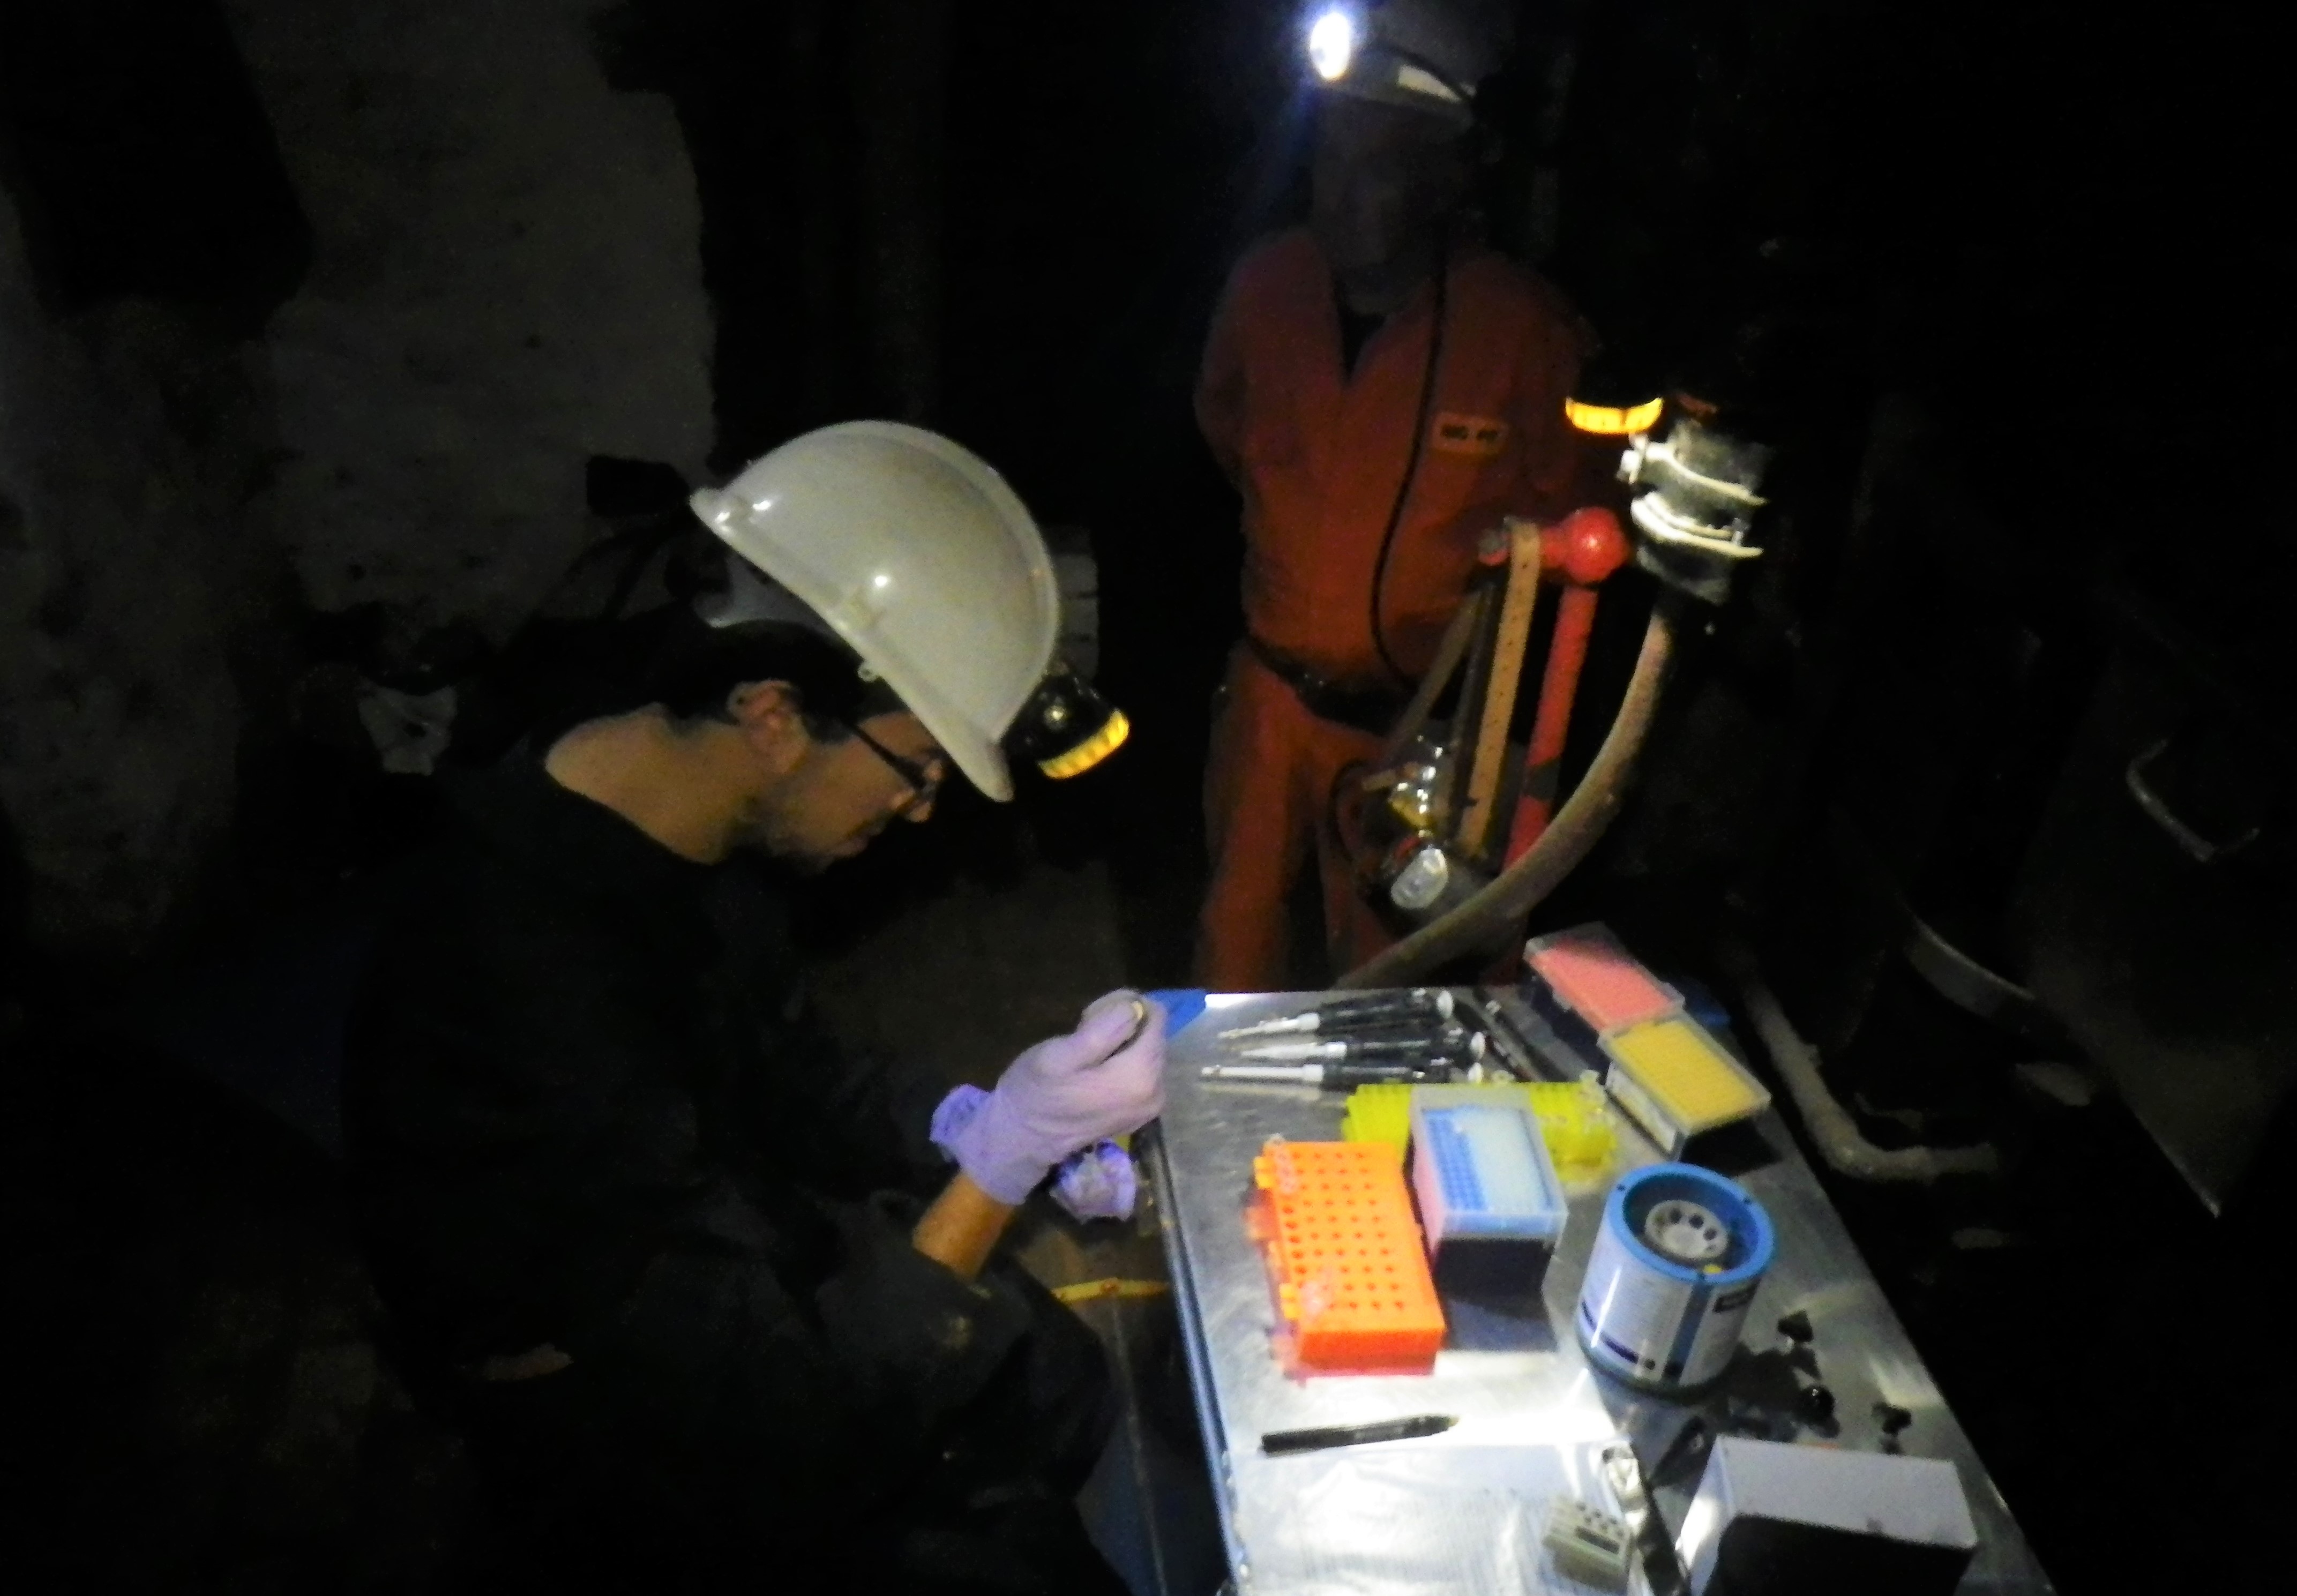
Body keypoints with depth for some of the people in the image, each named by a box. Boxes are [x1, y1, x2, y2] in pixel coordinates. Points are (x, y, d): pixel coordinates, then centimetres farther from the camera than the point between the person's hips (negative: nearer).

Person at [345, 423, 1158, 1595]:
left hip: (746, 1293, 7)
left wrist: (977, 1130, -7)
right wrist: (1002, 1155, -27)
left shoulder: (677, 833, -10)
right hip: (682, 1491, -7)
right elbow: (788, 1419, -28)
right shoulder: (542, 1004, -36)